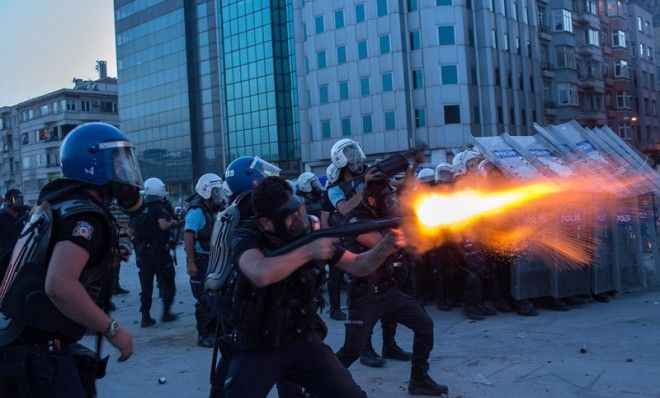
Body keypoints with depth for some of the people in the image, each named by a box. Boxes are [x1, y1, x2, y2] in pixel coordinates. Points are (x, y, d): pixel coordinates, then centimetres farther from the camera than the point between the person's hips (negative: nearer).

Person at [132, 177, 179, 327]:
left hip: (142, 252, 5)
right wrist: (173, 222, -8)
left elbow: (133, 231, 13)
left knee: (146, 286, 8)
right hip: (160, 252, -5)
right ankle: (166, 312, 12)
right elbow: (163, 225, -26)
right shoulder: (160, 208, -11)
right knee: (167, 283, 10)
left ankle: (145, 317, 7)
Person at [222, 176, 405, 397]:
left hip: (304, 342, 3)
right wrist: (307, 252, -30)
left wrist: (385, 247, -15)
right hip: (256, 348, -2)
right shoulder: (247, 237, -16)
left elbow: (358, 265, 4)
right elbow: (261, 274, -38)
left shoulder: (311, 234, -4)